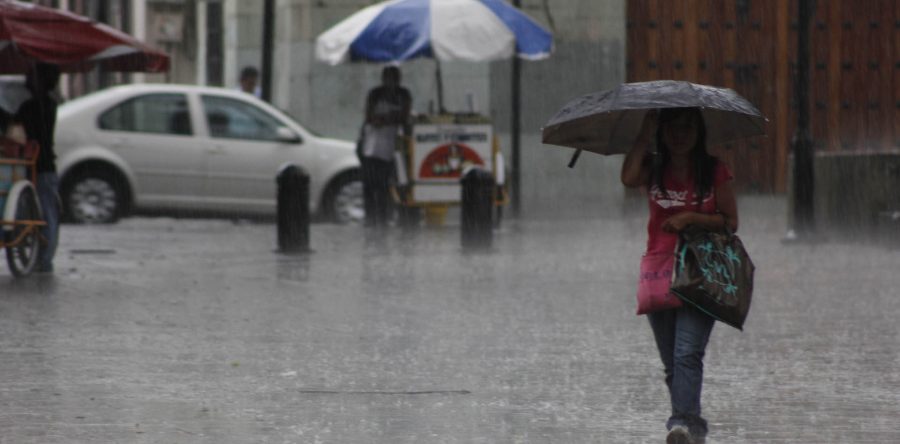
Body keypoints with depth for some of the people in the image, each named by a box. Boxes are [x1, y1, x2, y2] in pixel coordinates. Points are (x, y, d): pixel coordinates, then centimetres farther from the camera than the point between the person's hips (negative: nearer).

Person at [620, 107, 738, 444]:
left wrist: (691, 218, -12)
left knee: (687, 354, -20)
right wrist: (645, 135, -9)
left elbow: (730, 221, 2)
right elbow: (629, 178, -16)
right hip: (658, 272, 3)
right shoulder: (653, 170, 7)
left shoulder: (715, 172, 4)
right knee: (672, 363, 6)